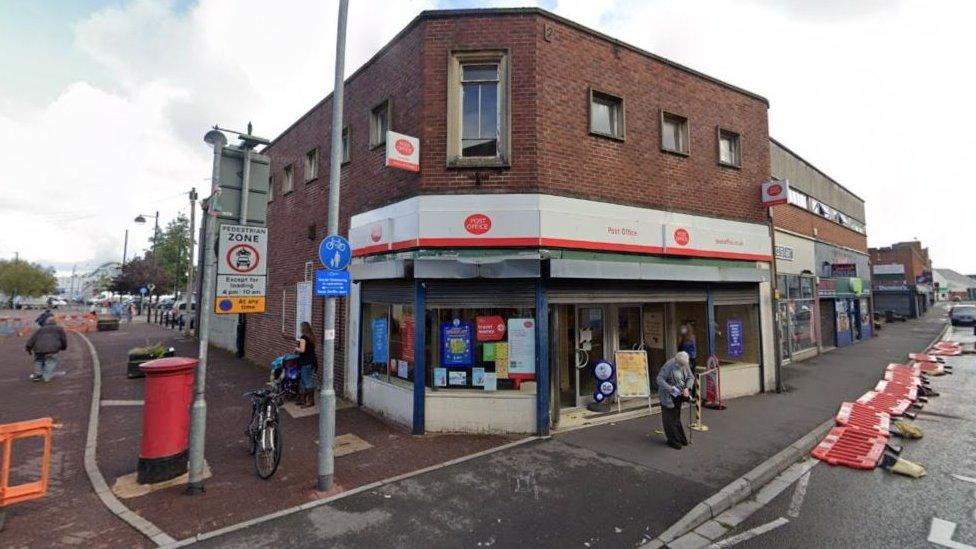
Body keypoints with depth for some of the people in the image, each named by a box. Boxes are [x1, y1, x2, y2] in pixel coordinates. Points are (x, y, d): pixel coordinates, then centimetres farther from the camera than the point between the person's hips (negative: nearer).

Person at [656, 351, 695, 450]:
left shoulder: (685, 365, -6)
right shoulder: (668, 366, -25)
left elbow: (691, 377, 4)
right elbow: (659, 379, -24)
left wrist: (687, 388, -13)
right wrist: (670, 388, -33)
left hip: (678, 395, 6)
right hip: (668, 396, -6)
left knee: (677, 417, 20)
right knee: (670, 418, 3)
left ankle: (680, 438, 34)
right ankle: (673, 441, 15)